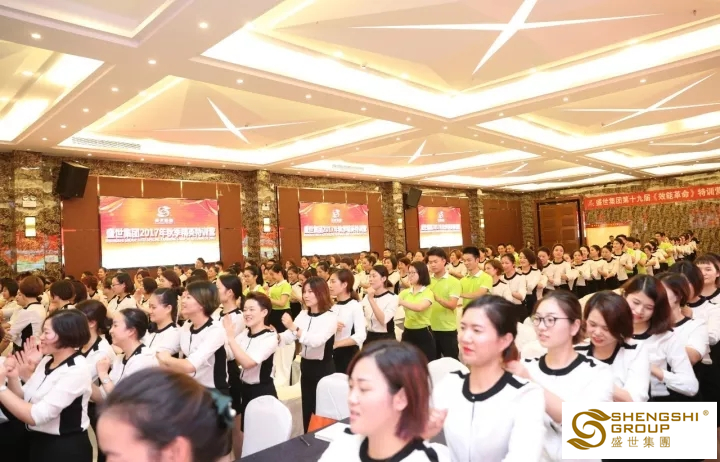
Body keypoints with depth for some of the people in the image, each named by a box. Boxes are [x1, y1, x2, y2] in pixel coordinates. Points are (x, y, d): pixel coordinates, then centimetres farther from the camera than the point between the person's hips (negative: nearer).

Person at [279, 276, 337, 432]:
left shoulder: (330, 317, -14)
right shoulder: (303, 314, 6)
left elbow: (316, 341, -29)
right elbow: (288, 337, -3)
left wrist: (294, 327, -37)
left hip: (323, 369, -6)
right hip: (306, 367, 6)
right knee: (307, 411, 16)